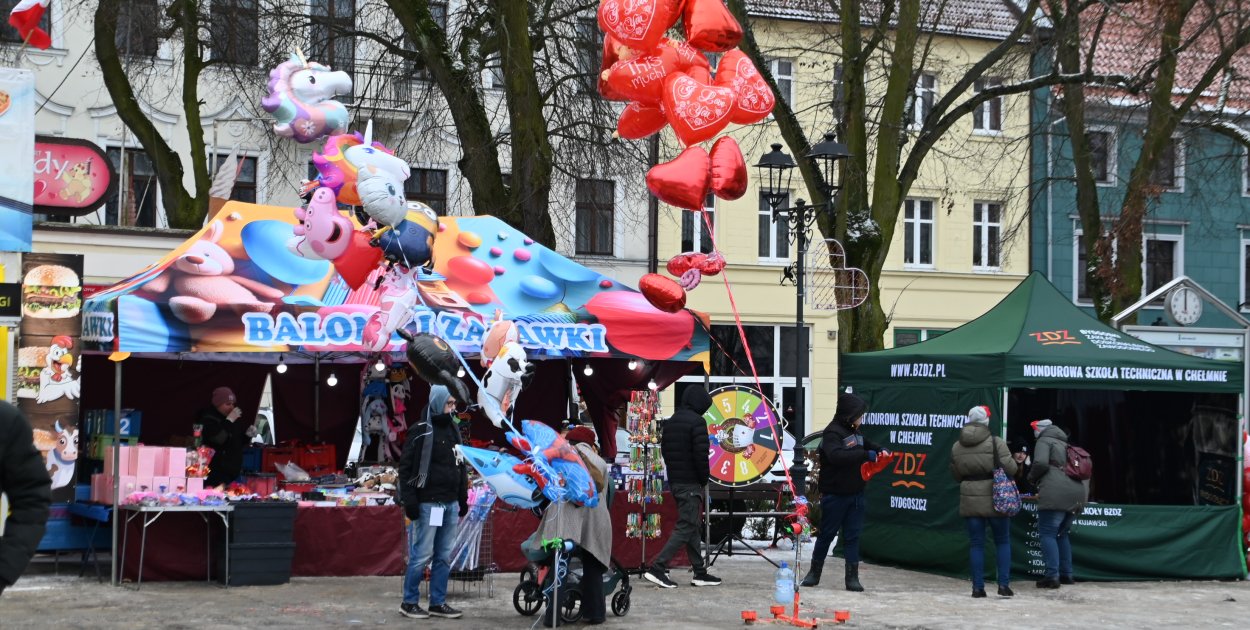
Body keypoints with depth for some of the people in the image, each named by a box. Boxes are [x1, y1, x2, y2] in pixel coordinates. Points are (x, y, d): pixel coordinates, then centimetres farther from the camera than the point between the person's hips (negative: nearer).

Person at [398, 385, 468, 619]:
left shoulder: (453, 431, 15)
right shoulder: (420, 431, -7)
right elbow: (405, 466, -10)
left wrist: (463, 498, 19)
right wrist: (409, 500, -15)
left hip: (450, 504, 7)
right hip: (428, 503, -7)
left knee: (444, 556, 8)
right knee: (422, 555, -6)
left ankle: (438, 603, 14)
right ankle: (409, 603, 3)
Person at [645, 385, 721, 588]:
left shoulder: (670, 422, 14)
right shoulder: (697, 422, -13)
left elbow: (664, 451, 16)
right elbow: (701, 455, -17)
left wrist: (674, 472, 15)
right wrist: (704, 481, -6)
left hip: (674, 482, 9)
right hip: (691, 484, -9)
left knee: (691, 526, 14)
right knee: (686, 528, -8)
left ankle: (700, 572, 17)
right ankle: (657, 568, -15)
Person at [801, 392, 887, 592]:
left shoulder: (854, 432, 12)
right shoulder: (832, 433, -14)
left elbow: (866, 444, 31)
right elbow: (836, 455, -31)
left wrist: (880, 451, 9)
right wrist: (865, 455, -31)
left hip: (855, 493, 7)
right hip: (835, 494, -7)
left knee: (852, 536, 5)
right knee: (827, 534, 5)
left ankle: (852, 577, 6)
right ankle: (814, 572, 19)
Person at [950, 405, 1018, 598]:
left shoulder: (956, 447, 4)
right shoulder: (995, 443, -10)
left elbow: (956, 475, 10)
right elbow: (1010, 469, -11)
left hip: (970, 500, 3)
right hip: (995, 500, -3)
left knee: (976, 544, 8)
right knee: (1003, 542, 9)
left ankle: (978, 587, 5)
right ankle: (1004, 584, 3)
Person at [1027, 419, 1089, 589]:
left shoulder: (1044, 441, 5)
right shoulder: (1065, 445, 30)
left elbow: (1040, 463, -12)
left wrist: (1032, 477, 6)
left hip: (1056, 494, -8)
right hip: (1078, 494, 8)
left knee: (1048, 533, -4)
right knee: (1061, 534, 21)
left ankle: (1052, 576, -13)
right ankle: (1066, 574, 19)